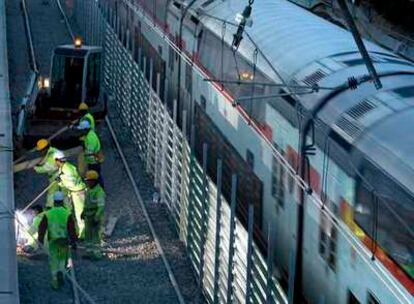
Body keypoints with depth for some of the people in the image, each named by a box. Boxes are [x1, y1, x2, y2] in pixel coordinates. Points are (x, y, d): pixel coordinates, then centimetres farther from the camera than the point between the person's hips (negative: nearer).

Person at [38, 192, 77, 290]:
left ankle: (55, 283, 10)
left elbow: (42, 227, 2)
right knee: (63, 259, 21)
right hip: (64, 241, -1)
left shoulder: (48, 214, -6)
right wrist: (74, 241, -4)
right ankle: (61, 272, -3)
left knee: (53, 261, 11)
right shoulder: (67, 214, -11)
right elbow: (72, 229, -11)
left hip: (52, 241, 1)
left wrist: (41, 239, 15)